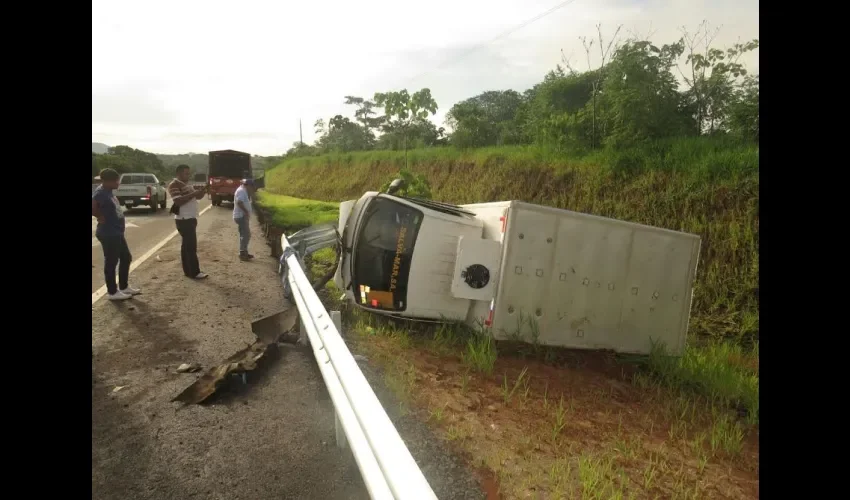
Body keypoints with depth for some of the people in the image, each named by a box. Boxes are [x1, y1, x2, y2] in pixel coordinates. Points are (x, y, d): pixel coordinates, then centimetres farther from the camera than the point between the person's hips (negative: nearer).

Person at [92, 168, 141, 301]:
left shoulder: (108, 191, 9)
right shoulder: (100, 193, -18)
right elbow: (93, 209, -32)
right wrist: (101, 217, -18)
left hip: (117, 233, 10)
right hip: (108, 234, -10)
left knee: (126, 258, 17)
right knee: (111, 262, 0)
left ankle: (124, 287, 28)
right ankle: (112, 292, 11)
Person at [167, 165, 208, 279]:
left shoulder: (187, 185, 16)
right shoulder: (174, 185, -13)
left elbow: (196, 197, 21)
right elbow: (178, 201, -24)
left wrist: (202, 192, 0)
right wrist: (193, 194, -24)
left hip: (190, 219, 10)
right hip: (184, 220, -10)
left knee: (187, 245, 12)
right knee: (191, 246, -9)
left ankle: (188, 271, 17)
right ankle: (194, 273, -7)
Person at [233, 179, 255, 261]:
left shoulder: (244, 191, 19)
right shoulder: (241, 191, -13)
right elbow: (239, 202, -26)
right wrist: (246, 211, -24)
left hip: (244, 216, 11)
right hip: (241, 216, -11)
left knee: (246, 235, 16)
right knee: (245, 235, -12)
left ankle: (244, 252, 23)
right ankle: (242, 253, -11)